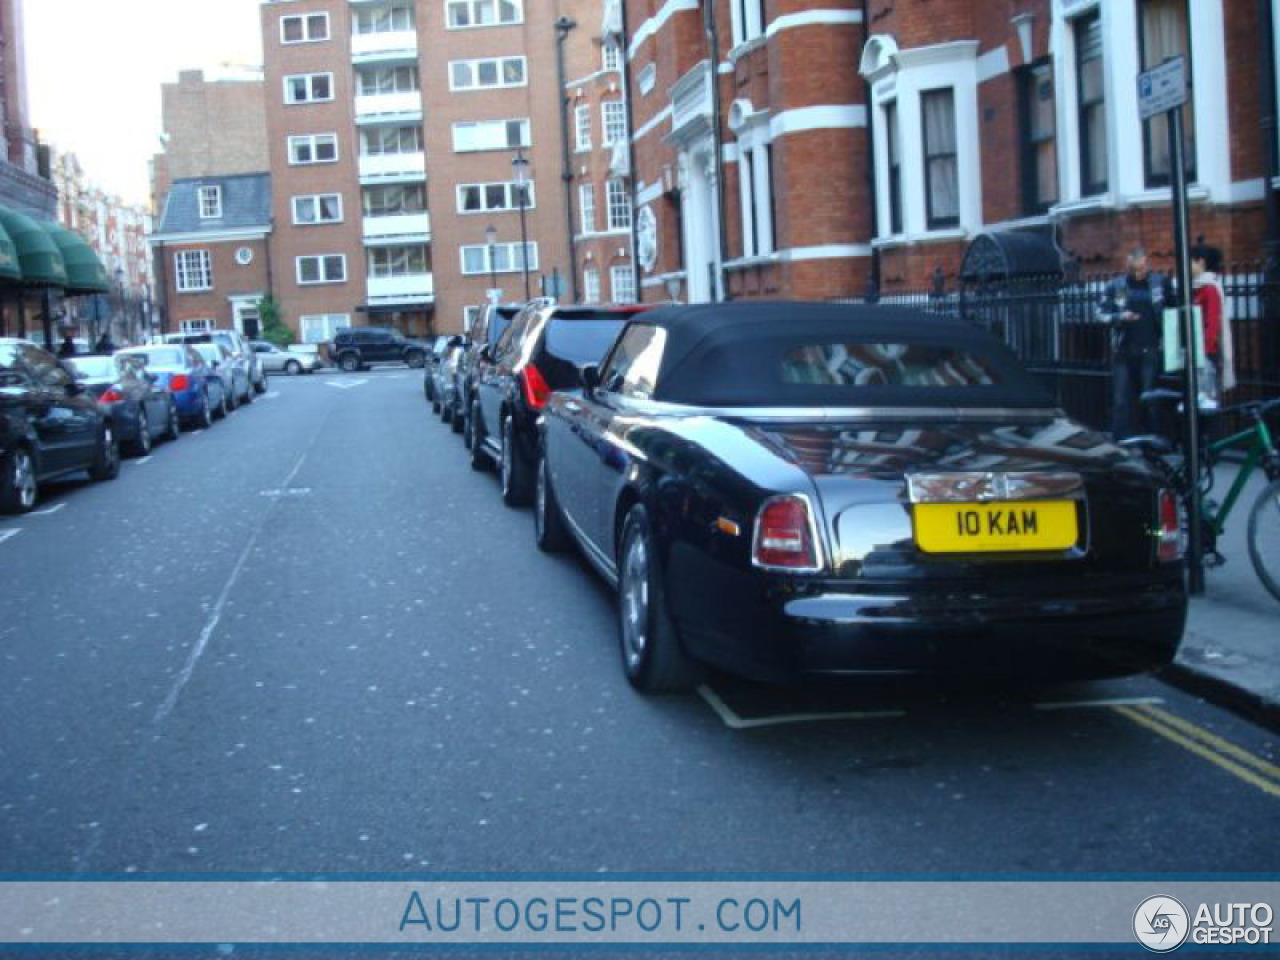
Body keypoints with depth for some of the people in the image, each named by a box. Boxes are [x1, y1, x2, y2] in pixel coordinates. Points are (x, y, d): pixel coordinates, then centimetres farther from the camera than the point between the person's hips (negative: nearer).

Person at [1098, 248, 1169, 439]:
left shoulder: (1160, 284, 1)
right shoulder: (1115, 286, 2)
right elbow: (1102, 313, 3)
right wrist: (1120, 317, -15)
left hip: (1150, 350, 0)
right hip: (1124, 350, 0)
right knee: (1122, 399, 1)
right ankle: (1121, 442, 6)